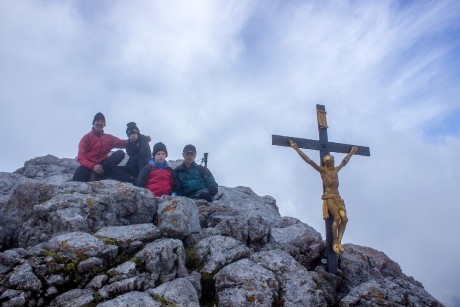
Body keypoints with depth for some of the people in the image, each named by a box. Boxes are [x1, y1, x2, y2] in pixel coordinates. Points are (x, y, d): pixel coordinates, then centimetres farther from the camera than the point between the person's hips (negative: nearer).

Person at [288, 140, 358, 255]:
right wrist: (297, 149, -10)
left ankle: (338, 242, -5)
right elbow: (308, 160, -4)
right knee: (337, 218, -19)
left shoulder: (336, 170, 19)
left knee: (344, 218, -10)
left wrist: (351, 152, 49)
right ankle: (334, 242, -9)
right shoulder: (322, 170, 2)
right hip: (328, 197, -6)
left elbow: (344, 162, 37)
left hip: (338, 197, 6)